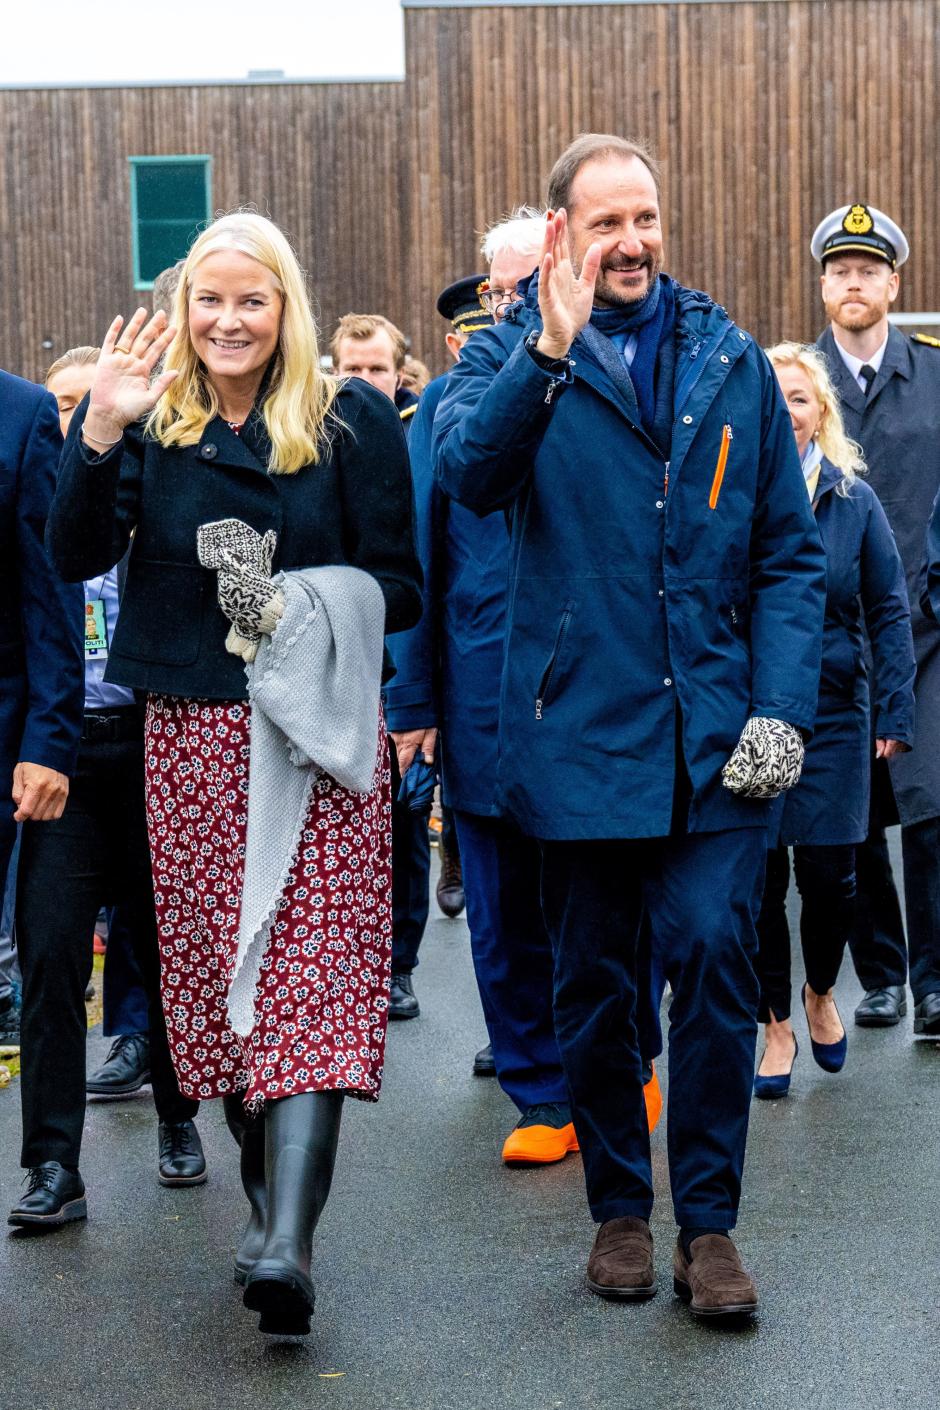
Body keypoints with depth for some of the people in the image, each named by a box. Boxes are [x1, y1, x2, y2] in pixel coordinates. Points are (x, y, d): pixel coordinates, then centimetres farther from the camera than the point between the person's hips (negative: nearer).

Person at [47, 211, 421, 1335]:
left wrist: (301, 600, -16)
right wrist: (101, 431, -20)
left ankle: (286, 1241, -19)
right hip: (190, 736, 3)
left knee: (310, 975, -12)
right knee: (214, 969, 8)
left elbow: (397, 586, 1)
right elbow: (78, 552, -7)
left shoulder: (351, 423, 2)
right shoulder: (151, 420, 6)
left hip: (315, 733, -3)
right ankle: (268, 1198, 24)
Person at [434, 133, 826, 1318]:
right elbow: (468, 473, -19)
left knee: (712, 959, -7)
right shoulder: (512, 355, 3)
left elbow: (788, 552, 8)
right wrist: (548, 348, -31)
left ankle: (707, 1221, 8)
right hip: (578, 732, 0)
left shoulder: (728, 361, 8)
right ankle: (619, 1209, 25)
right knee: (592, 984, 9)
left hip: (712, 735, 1)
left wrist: (780, 708, -3)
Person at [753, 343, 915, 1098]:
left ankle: (821, 993, 30)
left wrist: (894, 710, -3)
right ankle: (776, 1025, 20)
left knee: (828, 872, 0)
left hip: (831, 716, 1)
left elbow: (889, 610, 4)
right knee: (759, 874, 3)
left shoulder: (853, 499, 1)